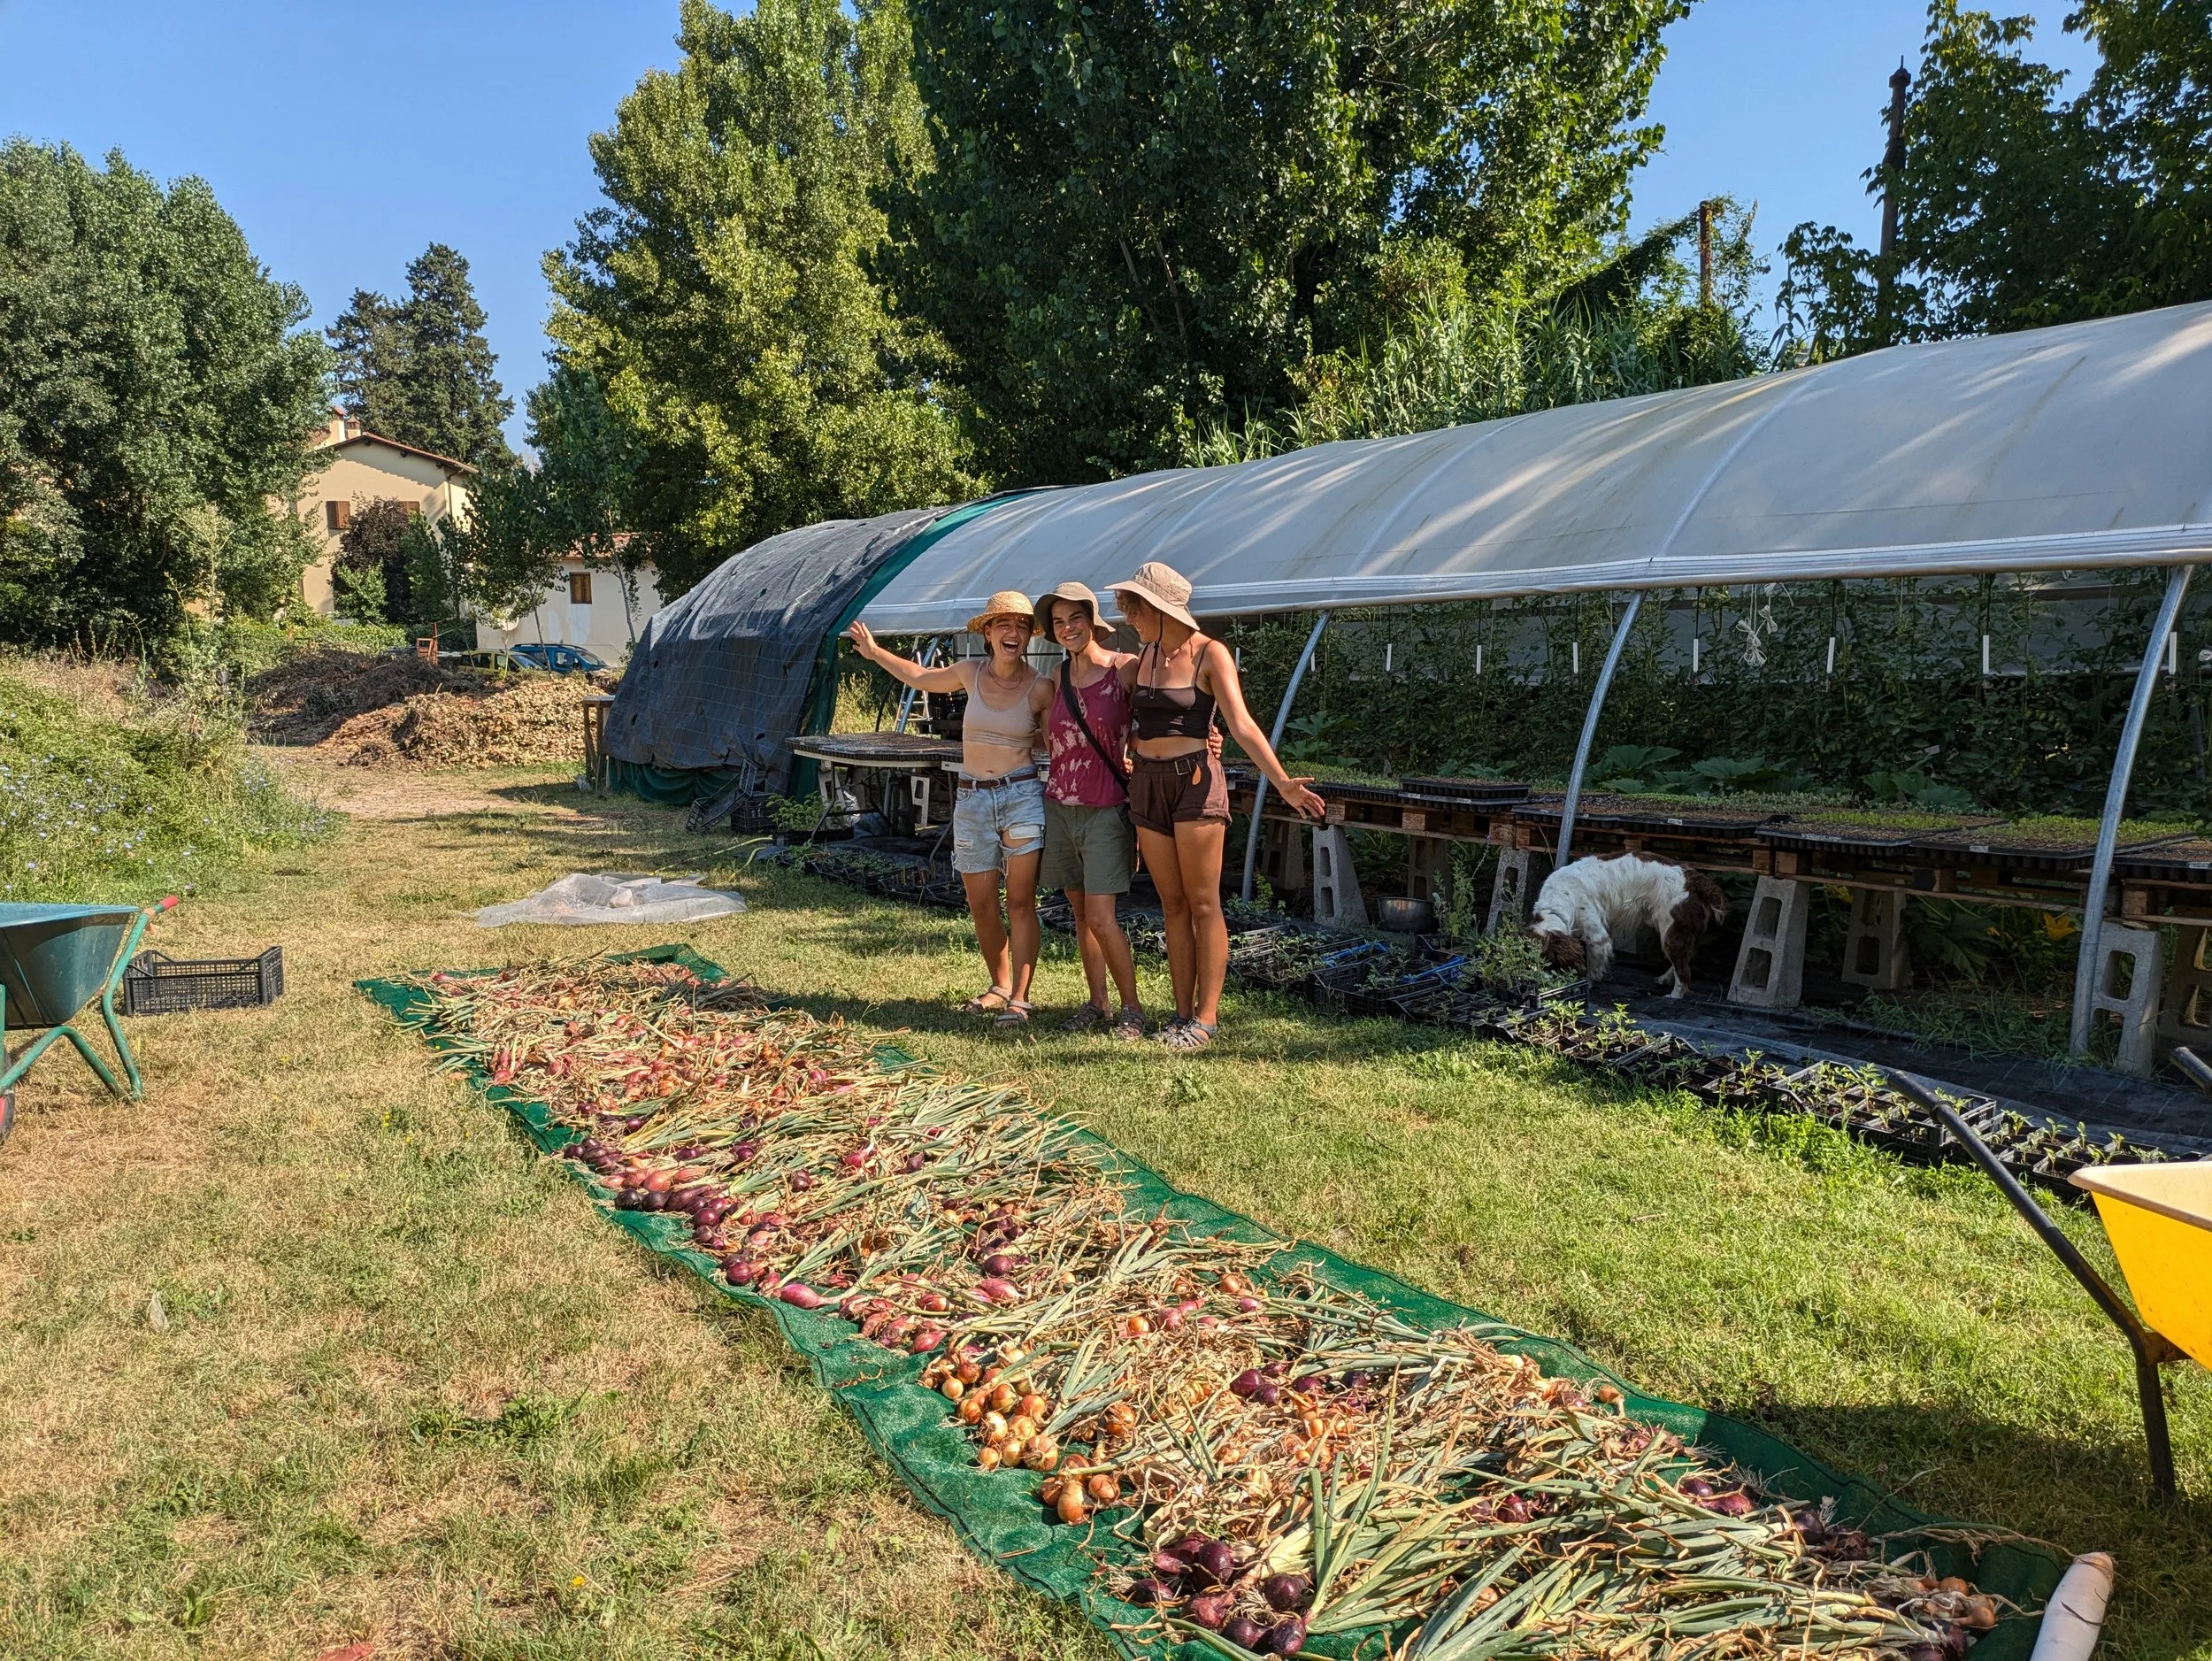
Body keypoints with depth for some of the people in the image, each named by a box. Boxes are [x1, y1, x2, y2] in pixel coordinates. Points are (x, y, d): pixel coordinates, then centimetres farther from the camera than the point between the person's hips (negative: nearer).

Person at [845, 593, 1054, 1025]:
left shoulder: (1040, 688, -4)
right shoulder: (970, 672, 4)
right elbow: (922, 677, 23)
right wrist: (874, 652, 27)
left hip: (1022, 797, -3)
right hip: (972, 799, 4)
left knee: (1020, 902, -5)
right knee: (981, 906, 8)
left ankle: (1020, 997, -1)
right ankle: (1000, 986, 26)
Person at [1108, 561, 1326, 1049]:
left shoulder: (1210, 655, -8)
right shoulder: (1146, 655, 11)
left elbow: (1242, 725, -17)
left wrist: (1282, 781, -26)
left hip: (1195, 781, -6)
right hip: (1147, 785, 6)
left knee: (1203, 905, -2)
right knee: (1173, 905, 7)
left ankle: (1206, 1017, 1)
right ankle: (1182, 1012, 12)